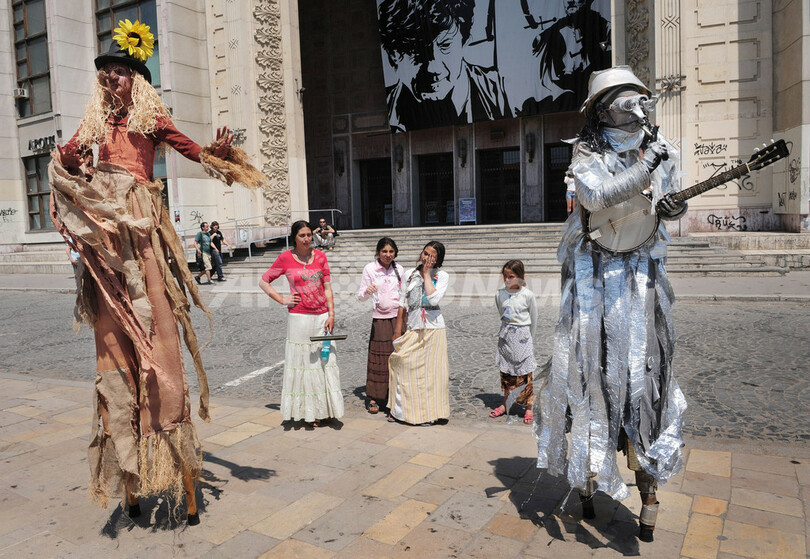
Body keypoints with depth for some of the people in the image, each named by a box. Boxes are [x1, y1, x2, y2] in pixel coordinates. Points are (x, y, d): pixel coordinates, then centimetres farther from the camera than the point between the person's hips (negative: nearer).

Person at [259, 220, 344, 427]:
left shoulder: (320, 256, 6)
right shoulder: (285, 258, -1)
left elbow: (327, 287, 7)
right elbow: (263, 282, 7)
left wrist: (331, 314, -1)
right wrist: (282, 299, -2)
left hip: (322, 316, 3)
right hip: (299, 317, -2)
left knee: (324, 361, 4)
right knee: (302, 362, 3)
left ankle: (324, 408, 16)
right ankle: (307, 411, 14)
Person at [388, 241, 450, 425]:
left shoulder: (442, 276, 1)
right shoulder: (409, 274, 8)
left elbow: (434, 299, -17)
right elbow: (402, 304, 9)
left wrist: (427, 274, -11)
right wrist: (398, 331, 6)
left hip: (433, 329, -2)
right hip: (413, 329, 2)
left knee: (430, 370, 1)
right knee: (405, 365, -1)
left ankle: (428, 412, 13)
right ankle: (402, 409, 13)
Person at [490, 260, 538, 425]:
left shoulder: (527, 295, -10)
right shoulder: (500, 294, 0)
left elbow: (533, 320, 2)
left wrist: (529, 338, 10)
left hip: (522, 335, -4)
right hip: (505, 335, 4)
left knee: (525, 373, -1)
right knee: (505, 371, 12)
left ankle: (529, 408, 8)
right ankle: (505, 404, 25)